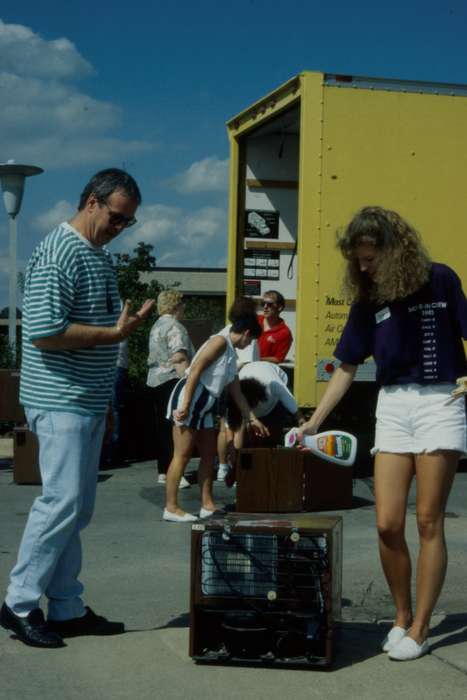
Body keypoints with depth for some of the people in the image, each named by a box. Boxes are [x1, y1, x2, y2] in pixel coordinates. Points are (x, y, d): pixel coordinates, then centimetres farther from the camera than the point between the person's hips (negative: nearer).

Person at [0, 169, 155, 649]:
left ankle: (67, 609, 18)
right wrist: (114, 333, -21)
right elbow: (43, 332, -23)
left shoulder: (101, 257, 16)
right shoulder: (58, 254, -14)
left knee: (77, 509, 11)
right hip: (61, 401, -10)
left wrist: (127, 322, 11)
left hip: (90, 402, 10)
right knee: (62, 501, -9)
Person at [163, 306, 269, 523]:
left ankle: (207, 505, 19)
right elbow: (195, 370, -19)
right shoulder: (220, 342, -9)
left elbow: (237, 392, 28)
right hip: (191, 397, -10)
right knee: (182, 455, -8)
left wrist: (252, 419, 32)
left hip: (207, 404, 10)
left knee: (209, 455, 12)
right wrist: (185, 406, -24)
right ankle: (171, 508, -5)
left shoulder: (231, 355, 20)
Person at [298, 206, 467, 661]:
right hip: (392, 406, 3)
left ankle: (419, 629, 6)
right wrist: (314, 422, 6)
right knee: (387, 524, -2)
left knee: (428, 522, -3)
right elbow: (346, 367, 10)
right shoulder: (367, 300, 7)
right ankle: (401, 617, 17)